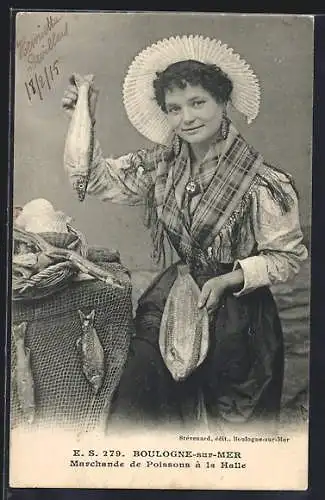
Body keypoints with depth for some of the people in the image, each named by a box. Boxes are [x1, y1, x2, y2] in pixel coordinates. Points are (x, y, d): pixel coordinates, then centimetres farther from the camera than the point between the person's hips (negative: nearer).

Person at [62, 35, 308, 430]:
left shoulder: (261, 182, -19)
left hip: (238, 314, -4)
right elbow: (100, 180, -1)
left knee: (233, 415, 15)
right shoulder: (162, 165, -3)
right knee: (137, 405, 8)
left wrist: (227, 281, -22)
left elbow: (287, 256, -12)